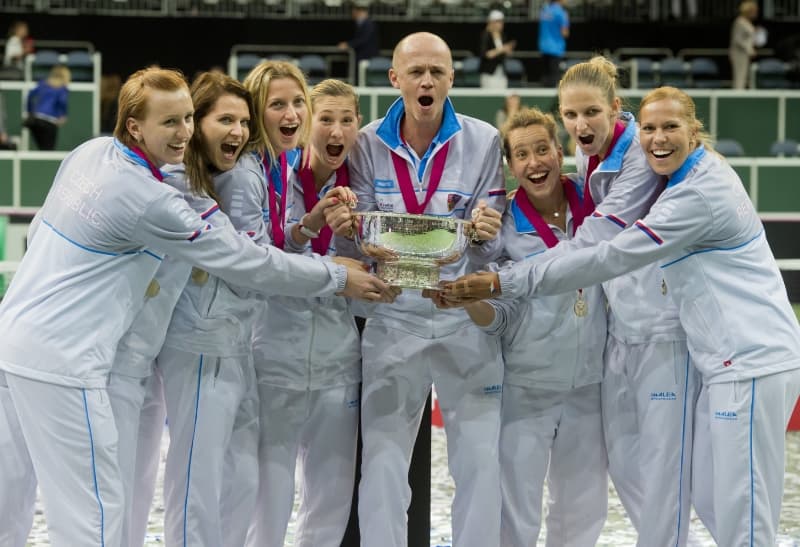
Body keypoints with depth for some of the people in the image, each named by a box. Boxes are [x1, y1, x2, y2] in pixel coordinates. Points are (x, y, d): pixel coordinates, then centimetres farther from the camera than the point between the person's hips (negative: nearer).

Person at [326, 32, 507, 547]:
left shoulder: (482, 141, -4)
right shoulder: (369, 144, -1)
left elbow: (490, 246, -3)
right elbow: (358, 246, 1)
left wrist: (486, 235, -26)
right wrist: (345, 230, -21)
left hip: (466, 317, -1)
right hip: (393, 317, 1)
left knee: (481, 460, 0)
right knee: (382, 462, 2)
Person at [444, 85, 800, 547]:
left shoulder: (699, 194, -17)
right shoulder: (701, 176, 14)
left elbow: (610, 259, -20)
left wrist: (503, 284, -18)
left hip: (752, 363, -10)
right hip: (732, 359, 10)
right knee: (710, 497, 14)